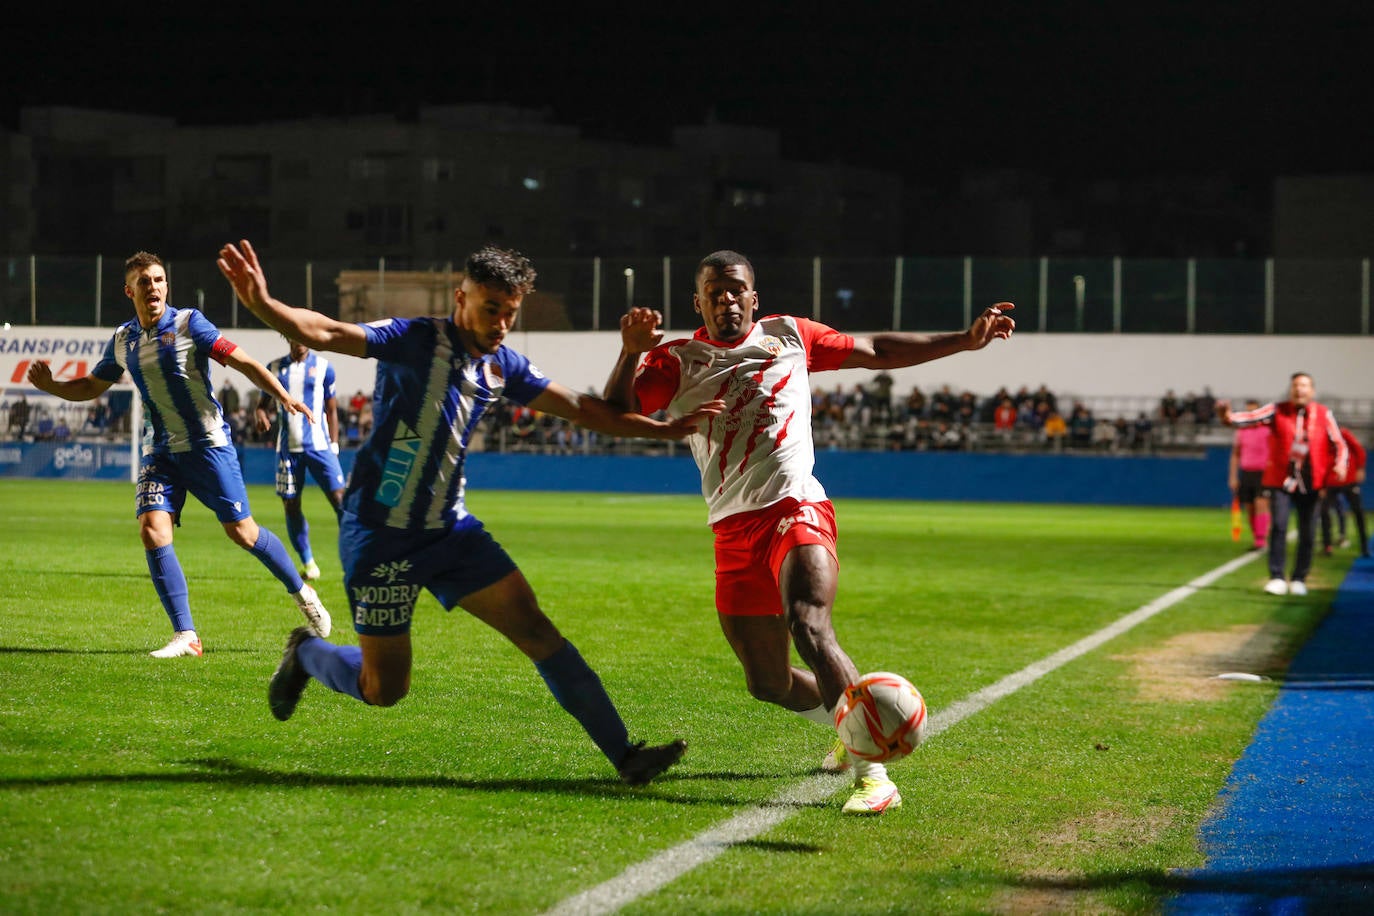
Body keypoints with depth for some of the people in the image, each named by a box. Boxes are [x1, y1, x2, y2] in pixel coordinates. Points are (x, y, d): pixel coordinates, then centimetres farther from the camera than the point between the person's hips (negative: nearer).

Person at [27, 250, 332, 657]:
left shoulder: (188, 323, -10)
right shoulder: (123, 340, 5)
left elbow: (242, 361, -12)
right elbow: (93, 385, 19)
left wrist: (283, 396, -25)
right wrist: (51, 386, 2)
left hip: (207, 444, -4)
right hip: (159, 452, 4)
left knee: (242, 533, -1)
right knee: (152, 530, -14)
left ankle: (302, 593, 24)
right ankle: (185, 636, -9)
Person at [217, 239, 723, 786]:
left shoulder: (504, 367, 4)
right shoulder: (415, 340, -15)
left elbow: (583, 411, 13)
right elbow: (326, 334, -29)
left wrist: (664, 430, 7)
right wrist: (262, 304, -47)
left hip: (450, 530, 6)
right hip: (380, 534, -6)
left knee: (535, 628, -6)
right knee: (384, 689, 0)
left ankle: (624, 755, -3)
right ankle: (305, 653, 32)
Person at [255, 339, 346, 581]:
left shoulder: (322, 367, 4)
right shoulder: (274, 368, 7)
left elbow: (331, 409, 7)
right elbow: (263, 404, 13)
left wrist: (334, 445, 2)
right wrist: (260, 415, -11)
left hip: (319, 445, -2)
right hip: (288, 448, 2)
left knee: (339, 497, -14)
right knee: (290, 505, 2)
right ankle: (307, 562, 15)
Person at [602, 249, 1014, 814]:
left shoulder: (789, 337, 12)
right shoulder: (677, 362, 10)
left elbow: (877, 352, 22)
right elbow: (616, 413, -4)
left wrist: (965, 340, 19)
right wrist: (631, 353, -21)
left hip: (796, 510, -3)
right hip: (733, 530, 3)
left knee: (808, 626, -30)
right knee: (767, 682, 6)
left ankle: (873, 772, -35)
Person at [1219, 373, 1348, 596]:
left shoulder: (1323, 414, 3)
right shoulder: (1277, 411, -1)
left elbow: (1338, 444, 6)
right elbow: (1251, 417, -15)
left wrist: (1340, 464, -14)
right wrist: (1229, 417, -35)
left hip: (1311, 483, 1)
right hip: (1280, 481, -1)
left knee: (1307, 534, 3)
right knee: (1278, 526, -13)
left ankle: (1299, 580, 18)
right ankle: (1277, 578, -8)